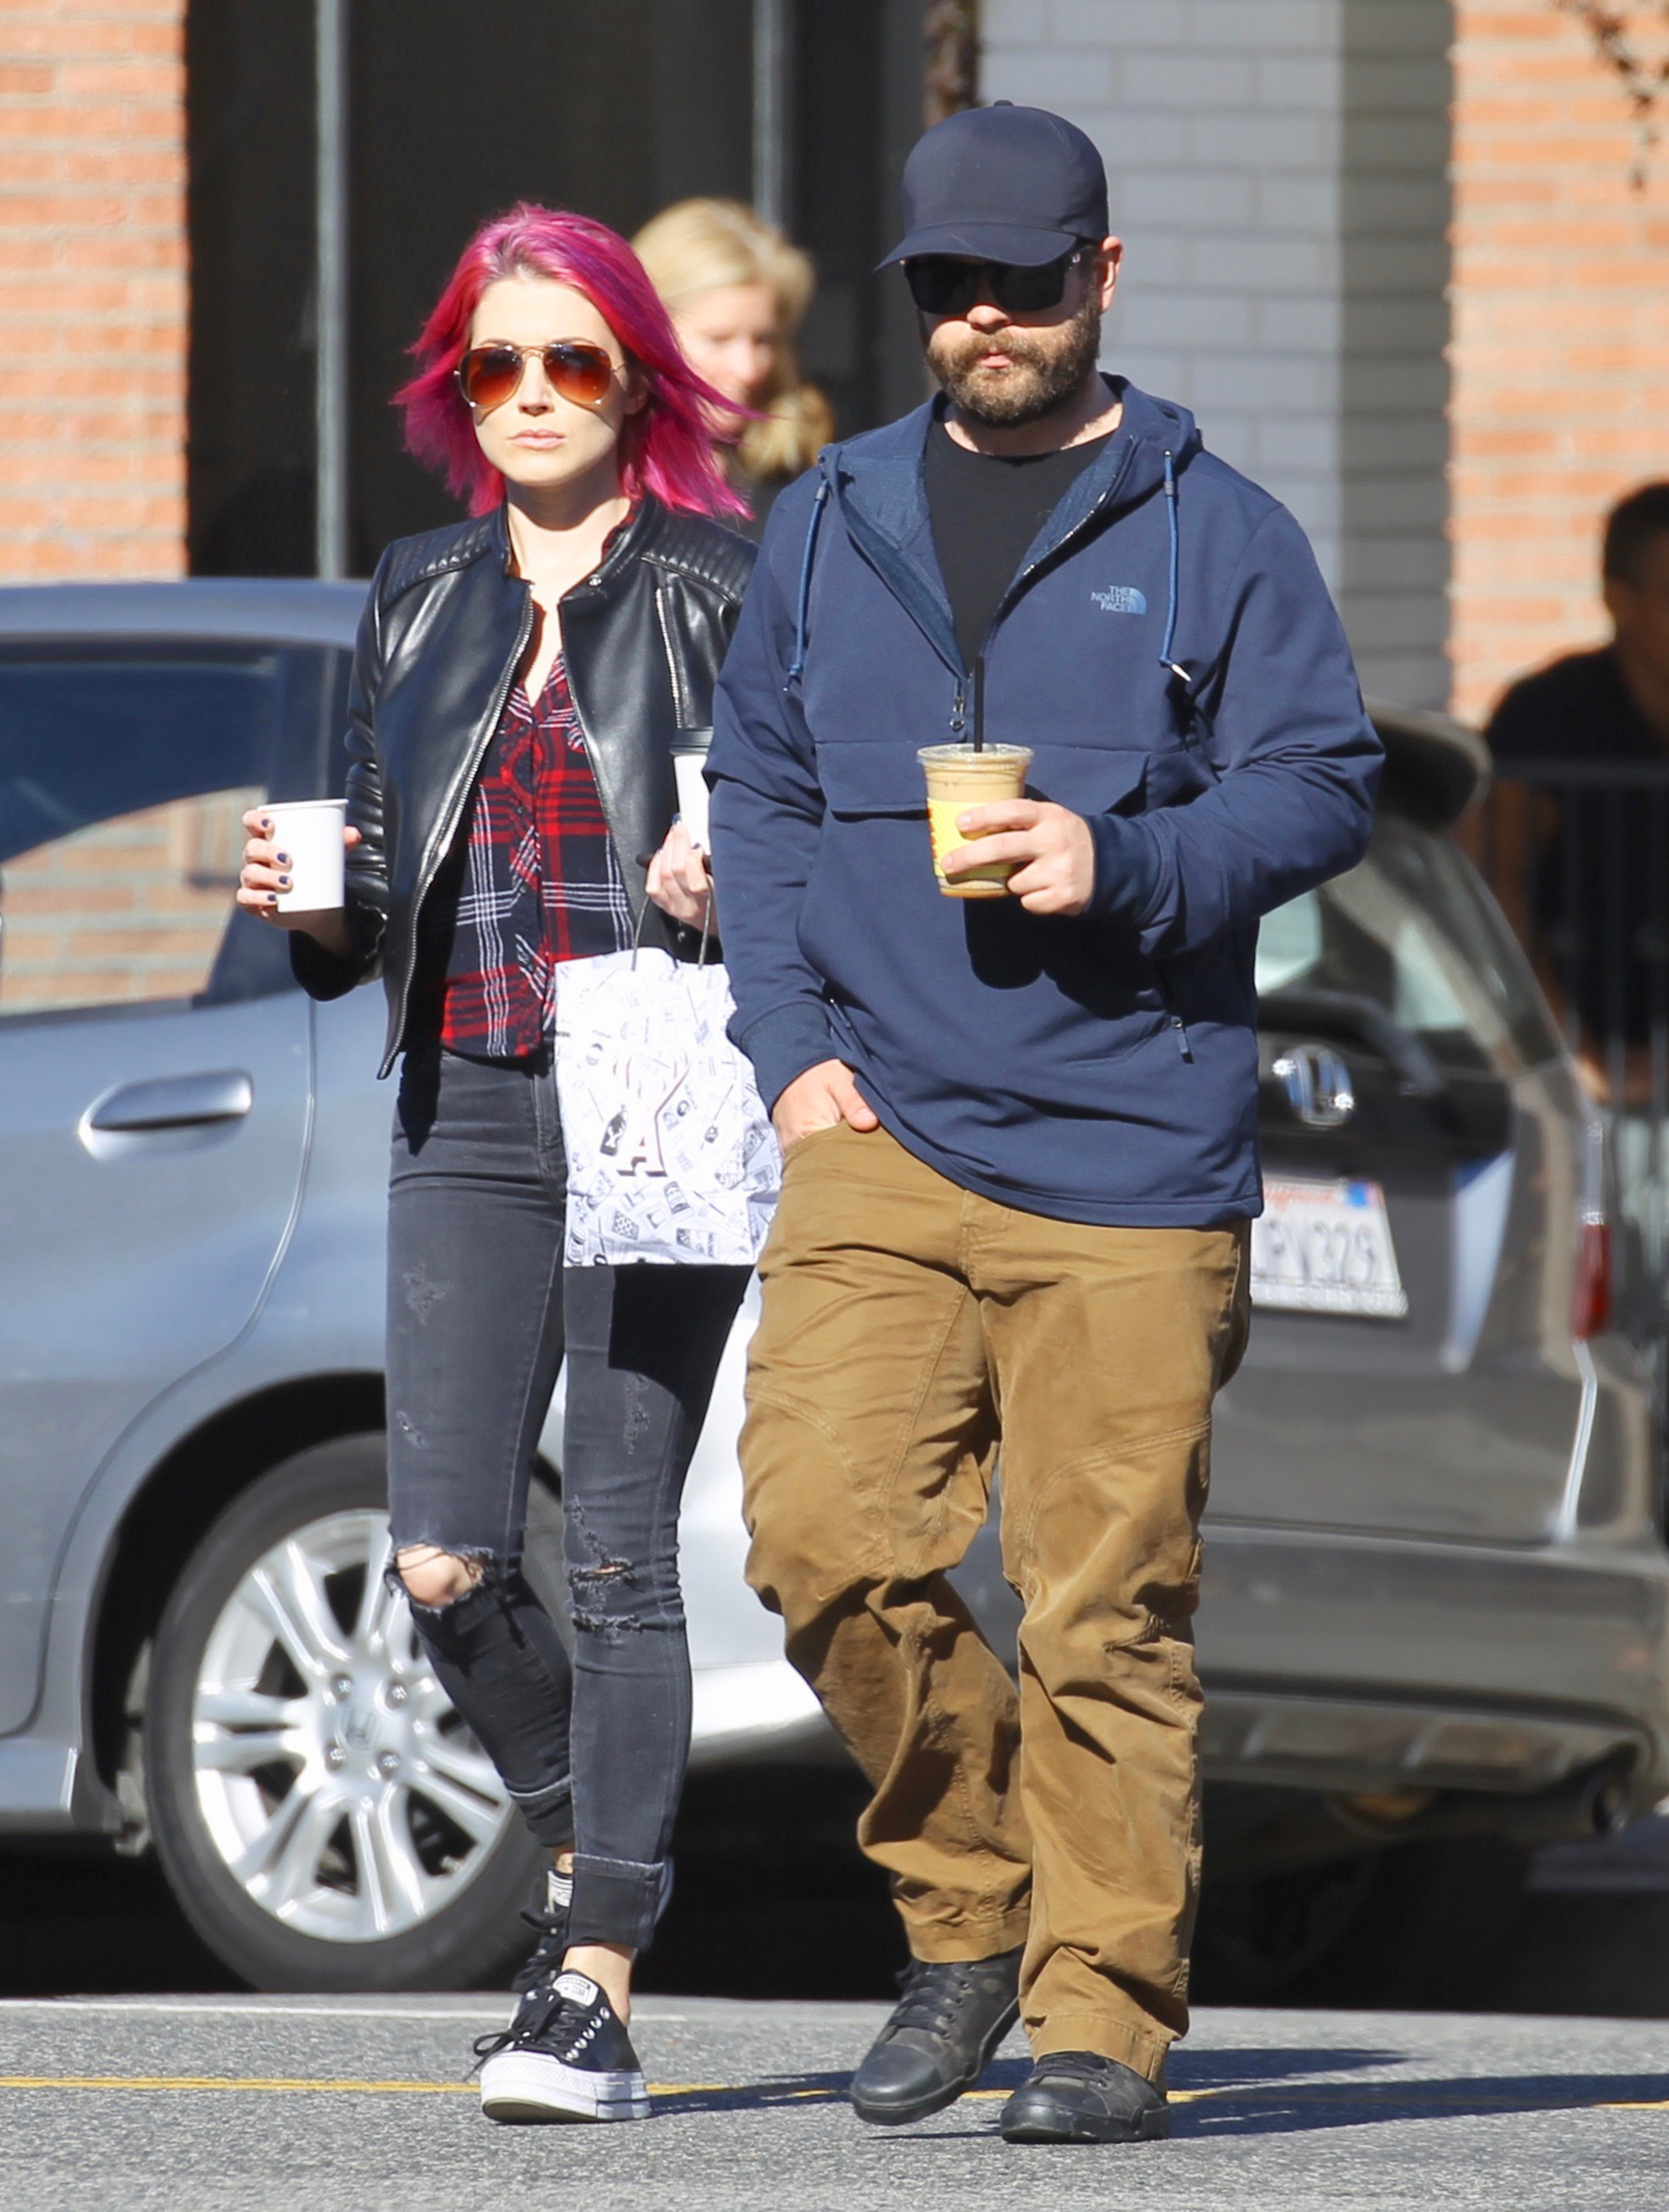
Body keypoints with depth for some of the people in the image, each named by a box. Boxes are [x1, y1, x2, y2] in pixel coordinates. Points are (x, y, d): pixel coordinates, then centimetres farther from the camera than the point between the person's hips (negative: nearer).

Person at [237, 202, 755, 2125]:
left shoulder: (722, 595, 1)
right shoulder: (419, 601, 15)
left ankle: (595, 1989, -5)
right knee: (445, 1565, -5)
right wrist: (315, 903, -1)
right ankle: (586, 1848, 22)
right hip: (468, 1116, 4)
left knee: (617, 1555, -7)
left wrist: (733, 893, -19)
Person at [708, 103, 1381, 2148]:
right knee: (825, 1539, -12)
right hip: (880, 1139, 3)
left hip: (1129, 1154, -3)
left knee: (1107, 1599, -4)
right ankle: (966, 1906, 9)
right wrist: (791, 1042, 5)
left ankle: (1104, 2014, 4)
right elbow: (757, 800, 19)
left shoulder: (1210, 534, 6)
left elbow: (1320, 787, 3)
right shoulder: (827, 533, 16)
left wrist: (1126, 865, -14)